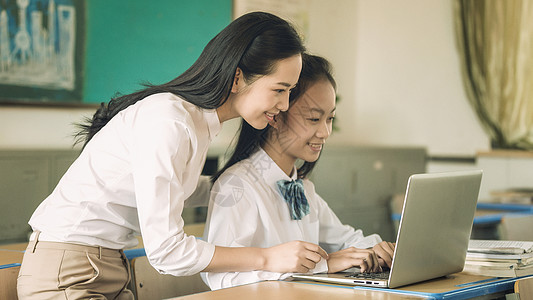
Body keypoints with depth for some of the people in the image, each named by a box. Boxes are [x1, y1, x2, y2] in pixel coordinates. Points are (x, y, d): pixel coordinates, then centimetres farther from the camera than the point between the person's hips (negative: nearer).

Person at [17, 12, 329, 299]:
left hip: (110, 266, 9)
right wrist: (268, 257, -17)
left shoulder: (202, 120, 6)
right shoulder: (168, 123, -23)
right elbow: (165, 249, -22)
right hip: (68, 273, -8)